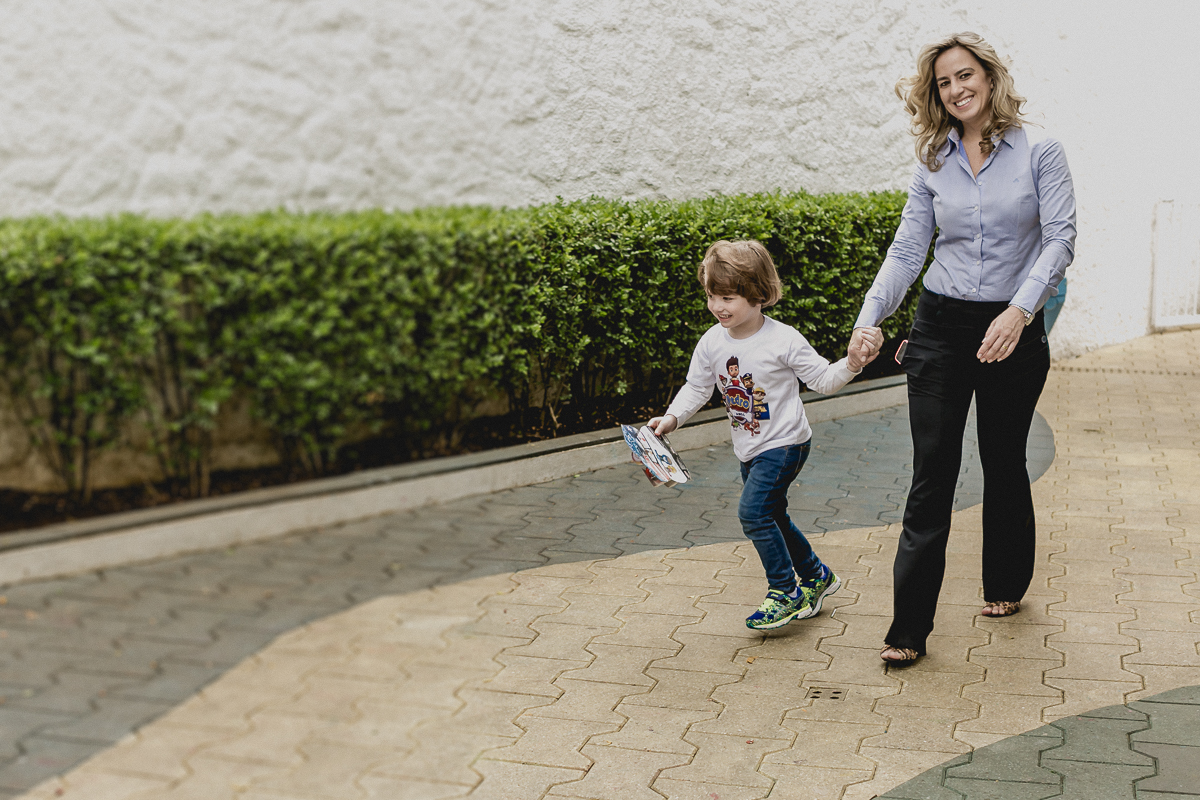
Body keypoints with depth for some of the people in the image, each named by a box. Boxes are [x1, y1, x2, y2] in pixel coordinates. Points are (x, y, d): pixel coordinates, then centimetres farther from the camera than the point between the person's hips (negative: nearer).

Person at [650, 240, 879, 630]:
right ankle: (816, 576, 39)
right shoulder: (712, 342, -4)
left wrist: (851, 364, -27)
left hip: (785, 442, -7)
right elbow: (696, 387, 8)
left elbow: (823, 380, -10)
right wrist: (672, 417, -6)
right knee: (772, 518, 17)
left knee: (753, 511, -18)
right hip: (749, 449, 7)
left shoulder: (784, 340, -18)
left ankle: (786, 591, -3)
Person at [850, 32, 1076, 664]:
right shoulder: (934, 165, 7)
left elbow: (1060, 239, -10)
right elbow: (907, 250, 5)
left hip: (1014, 332, -1)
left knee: (1003, 463, 14)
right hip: (940, 328, 1)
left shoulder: (1039, 154, -1)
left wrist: (1020, 310, -23)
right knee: (932, 475, -3)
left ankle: (1007, 585, 38)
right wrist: (870, 316, -8)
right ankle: (909, 628, -1)